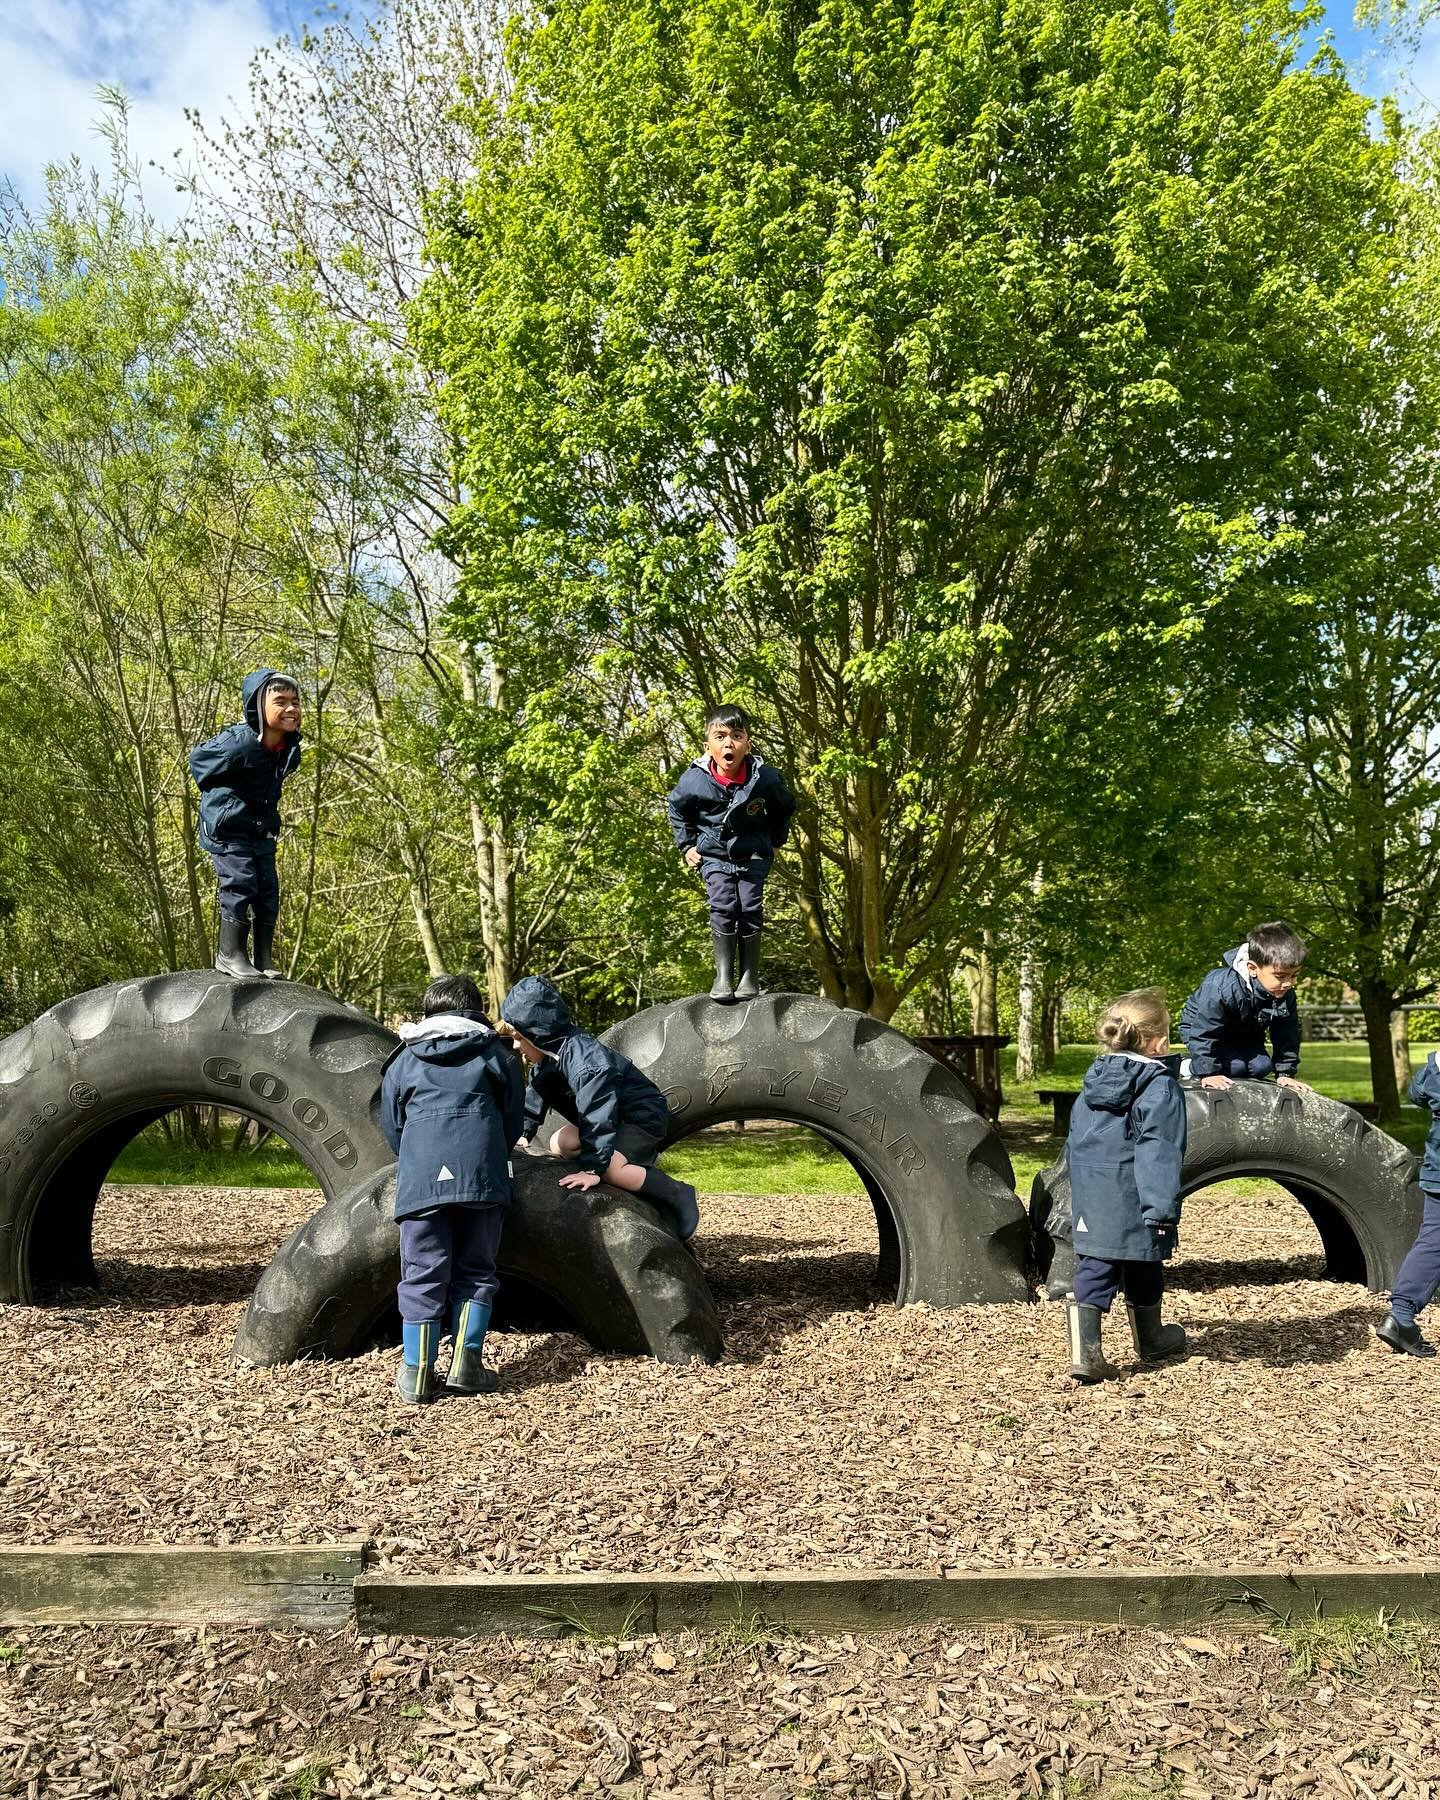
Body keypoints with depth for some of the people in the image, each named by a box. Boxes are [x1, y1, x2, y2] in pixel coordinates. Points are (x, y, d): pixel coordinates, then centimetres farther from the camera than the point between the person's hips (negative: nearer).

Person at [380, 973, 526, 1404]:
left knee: (423, 1275, 4)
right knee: (475, 1272, 9)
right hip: (481, 1176, 0)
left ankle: (416, 1373, 2)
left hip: (420, 1179, 1)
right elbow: (514, 1116, 18)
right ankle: (466, 1364, 1)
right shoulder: (494, 1053, 16)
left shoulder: (404, 1060, 19)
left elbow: (391, 1126, 22)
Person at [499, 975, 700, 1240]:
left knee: (610, 1169, -29)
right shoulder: (547, 1058, -2)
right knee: (559, 1144, 4)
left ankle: (678, 1195, -13)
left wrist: (594, 1168, -33)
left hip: (645, 1116, -10)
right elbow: (535, 1097, 14)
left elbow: (597, 1115, -35)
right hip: (616, 1116, 10)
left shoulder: (584, 1059, -33)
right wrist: (523, 1133, 8)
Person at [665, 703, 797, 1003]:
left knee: (750, 909, -8)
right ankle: (723, 976, -7)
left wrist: (775, 842, 9)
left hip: (753, 854, 0)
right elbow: (676, 809, 6)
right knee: (723, 909, -14)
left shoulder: (766, 777, -17)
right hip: (714, 855, 0)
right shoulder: (694, 780, -18)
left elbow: (785, 807, 7)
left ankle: (750, 976, 2)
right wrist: (687, 846, 4)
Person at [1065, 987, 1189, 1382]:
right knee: (1143, 1275, 16)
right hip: (1133, 1202, -4)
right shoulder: (1160, 1087, -10)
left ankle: (1084, 1352, -7)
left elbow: (1074, 1145, 17)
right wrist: (1163, 1211, -19)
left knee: (1092, 1274, 4)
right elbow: (1159, 1152, -18)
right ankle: (1150, 1341, 37)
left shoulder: (1093, 1082, 10)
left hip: (1090, 1200, 5)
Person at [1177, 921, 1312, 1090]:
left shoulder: (1285, 994, -23)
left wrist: (1285, 1073, -10)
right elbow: (1204, 1032, -36)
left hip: (1244, 1033, 6)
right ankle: (1191, 1067, -1)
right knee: (1235, 1066, -23)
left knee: (1262, 1066, -11)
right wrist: (1207, 1073, -32)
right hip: (1201, 1027, -6)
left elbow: (1287, 1033, -7)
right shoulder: (1221, 987, -44)